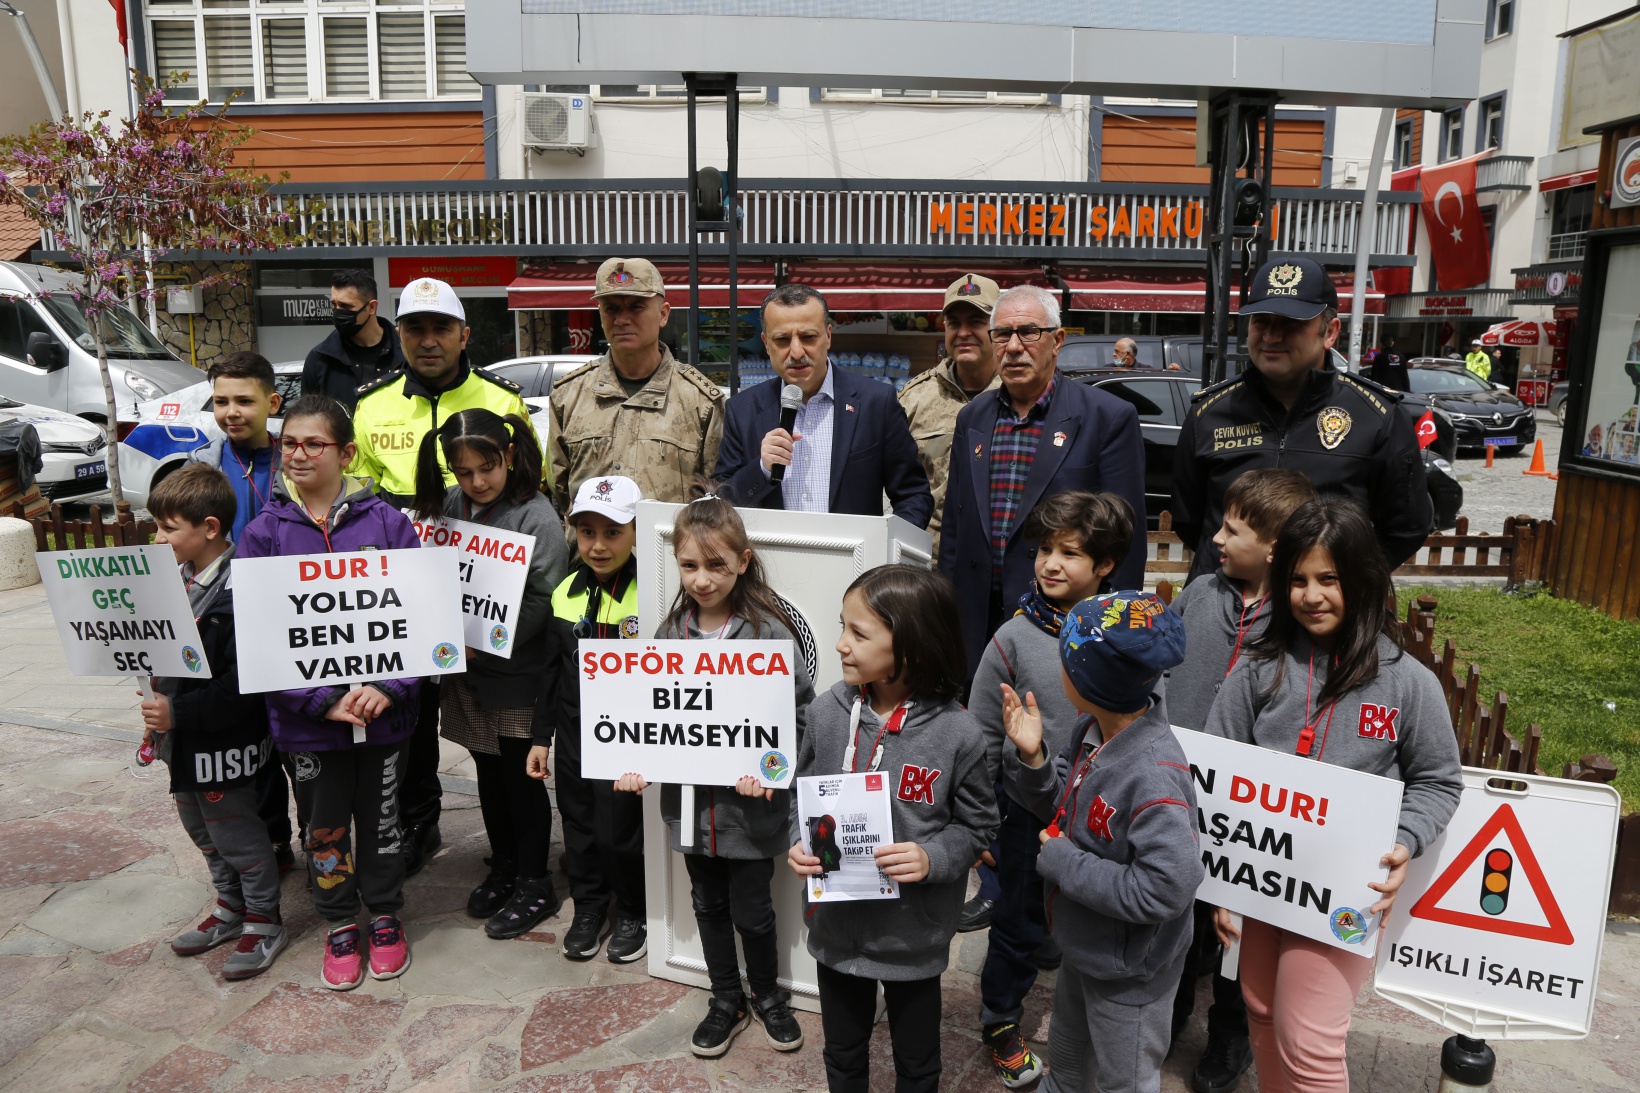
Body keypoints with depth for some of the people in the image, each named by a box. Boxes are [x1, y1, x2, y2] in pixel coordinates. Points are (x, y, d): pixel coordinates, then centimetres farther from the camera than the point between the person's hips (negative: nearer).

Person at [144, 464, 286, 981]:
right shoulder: (181, 578, 2)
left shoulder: (239, 590, -25)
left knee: (237, 834, 7)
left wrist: (177, 712, -25)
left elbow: (241, 684, -27)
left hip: (226, 741, -9)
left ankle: (263, 923, 27)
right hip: (185, 738, 9)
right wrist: (158, 709, 4)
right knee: (201, 828, 23)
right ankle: (231, 908, 43)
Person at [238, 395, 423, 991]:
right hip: (308, 716, 1)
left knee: (381, 818, 15)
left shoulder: (386, 522, -4)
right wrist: (323, 700, -15)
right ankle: (340, 927, 36)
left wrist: (391, 685, -16)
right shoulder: (264, 533, -3)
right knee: (325, 825, 15)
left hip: (383, 711, 0)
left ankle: (386, 917, 37)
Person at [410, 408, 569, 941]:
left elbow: (543, 601, -17)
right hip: (466, 674, 6)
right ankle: (502, 868, 36)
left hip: (519, 674, -6)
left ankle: (534, 886, 21)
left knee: (521, 777, 5)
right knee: (488, 772, 18)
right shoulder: (447, 506, 3)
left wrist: (482, 644, -21)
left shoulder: (537, 517, -14)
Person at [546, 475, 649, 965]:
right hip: (574, 736, 5)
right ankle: (588, 907, 38)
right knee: (578, 824, 17)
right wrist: (541, 737, 11)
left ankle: (633, 912, 30)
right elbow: (551, 670, 11)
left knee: (620, 832, 4)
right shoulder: (565, 593, 3)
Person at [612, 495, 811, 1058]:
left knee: (751, 910, 12)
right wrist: (637, 762, -10)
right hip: (689, 798, 4)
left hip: (750, 803, -4)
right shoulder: (671, 632, -2)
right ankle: (727, 1001, 42)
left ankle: (768, 996, 40)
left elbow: (800, 710, -12)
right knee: (708, 906, 20)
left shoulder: (768, 631, -15)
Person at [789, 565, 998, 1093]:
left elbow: (976, 826, -7)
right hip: (836, 925, 3)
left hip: (914, 935, -2)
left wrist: (932, 858, -24)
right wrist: (800, 842, -13)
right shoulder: (828, 711, -11)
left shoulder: (957, 733, -19)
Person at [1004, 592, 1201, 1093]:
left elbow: (1167, 888, -36)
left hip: (1129, 973, -8)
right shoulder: (1091, 731, -10)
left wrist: (1061, 862, -27)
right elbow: (1063, 810, 3)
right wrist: (1032, 756, -16)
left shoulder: (1152, 774, -35)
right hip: (1083, 948, 8)